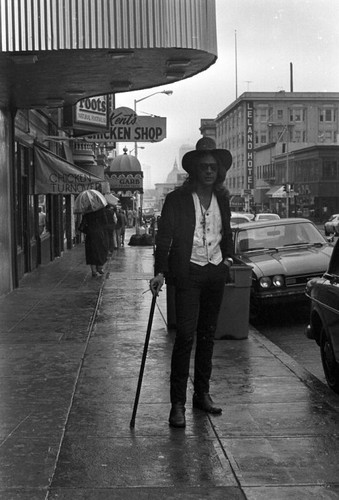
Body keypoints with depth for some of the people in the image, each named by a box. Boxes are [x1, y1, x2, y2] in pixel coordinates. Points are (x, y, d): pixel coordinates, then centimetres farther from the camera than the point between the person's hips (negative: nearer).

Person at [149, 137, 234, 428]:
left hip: (216, 273, 5)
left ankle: (202, 394, 20)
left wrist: (228, 257, 10)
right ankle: (178, 403, -6)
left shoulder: (222, 199, 12)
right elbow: (164, 237, -7)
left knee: (207, 336, 10)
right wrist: (160, 272, -16)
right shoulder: (177, 199, -3)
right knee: (186, 336, -11)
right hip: (188, 273, -5)